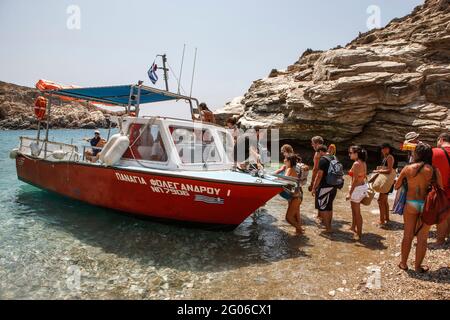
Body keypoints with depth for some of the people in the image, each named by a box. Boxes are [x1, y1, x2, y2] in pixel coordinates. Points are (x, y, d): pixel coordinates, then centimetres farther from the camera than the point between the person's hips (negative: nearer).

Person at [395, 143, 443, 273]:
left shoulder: (408, 169, -8)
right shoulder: (434, 170, -9)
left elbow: (396, 186, 3)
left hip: (411, 203, 0)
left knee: (408, 236, 14)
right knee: (422, 238, 12)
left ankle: (403, 263, 25)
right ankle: (418, 266, 22)